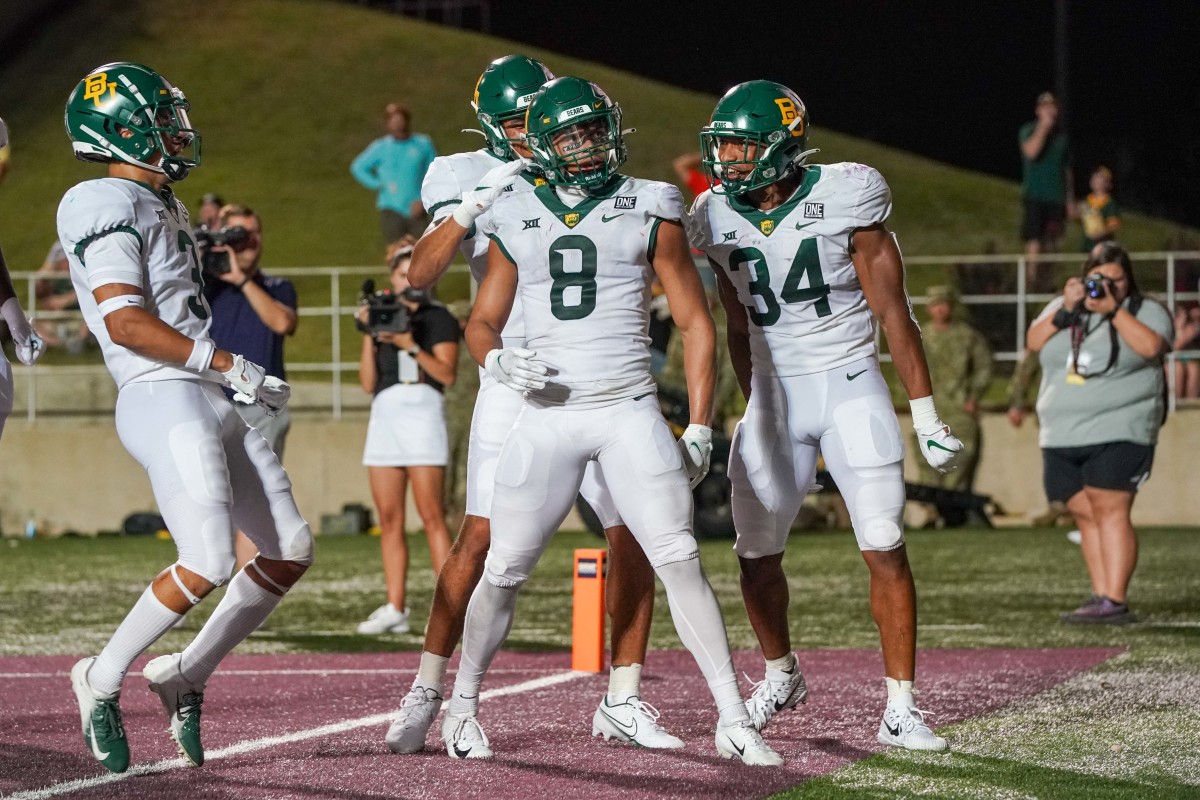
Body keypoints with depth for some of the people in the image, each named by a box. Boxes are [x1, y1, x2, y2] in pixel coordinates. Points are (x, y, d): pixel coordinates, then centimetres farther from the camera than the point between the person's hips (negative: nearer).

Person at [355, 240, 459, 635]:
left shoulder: (439, 319, 7)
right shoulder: (382, 316, 18)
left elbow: (447, 373, -5)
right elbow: (368, 383, 13)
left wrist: (410, 345, -14)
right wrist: (368, 337, 2)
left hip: (423, 411, -5)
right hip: (385, 413, 5)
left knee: (431, 515, -12)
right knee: (389, 519, 1)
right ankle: (395, 609, 2)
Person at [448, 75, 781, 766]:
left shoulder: (650, 210, 4)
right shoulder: (518, 219, 10)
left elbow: (696, 324, 6)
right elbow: (482, 322, 18)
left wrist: (699, 430, 0)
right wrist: (498, 359, -7)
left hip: (630, 411, -1)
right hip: (548, 416, 2)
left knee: (681, 563, -10)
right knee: (505, 570, 1)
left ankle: (734, 719, -7)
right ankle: (463, 707, 20)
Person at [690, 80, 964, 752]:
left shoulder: (843, 199, -13)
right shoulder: (719, 218, 0)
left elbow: (892, 311, -9)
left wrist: (926, 417, -9)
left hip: (850, 386, -4)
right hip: (774, 391, 4)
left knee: (886, 549, -11)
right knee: (757, 556, 3)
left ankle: (901, 709, -7)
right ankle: (781, 675, 29)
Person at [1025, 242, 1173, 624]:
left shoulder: (1146, 311, 3)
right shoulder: (1063, 309, 18)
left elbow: (1151, 346, -16)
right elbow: (1035, 342, 5)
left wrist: (1113, 309, -14)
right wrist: (1067, 309, -6)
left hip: (1118, 434, -5)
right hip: (1063, 436, 6)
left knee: (1110, 510, -14)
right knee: (1086, 515, 4)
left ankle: (1115, 601, -18)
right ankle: (1100, 597, 6)